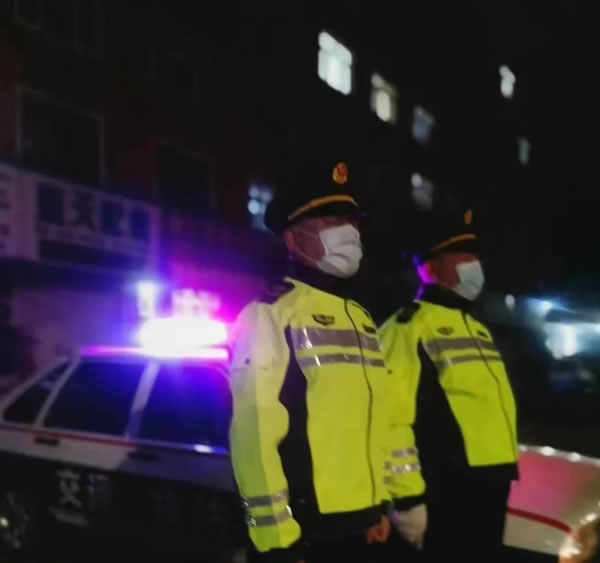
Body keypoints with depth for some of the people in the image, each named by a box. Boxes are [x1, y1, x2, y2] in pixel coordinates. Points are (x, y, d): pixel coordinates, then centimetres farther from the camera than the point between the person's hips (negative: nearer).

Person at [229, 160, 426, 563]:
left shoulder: (362, 320, 15)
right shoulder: (271, 314, -11)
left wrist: (407, 496, 14)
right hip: (306, 529, -8)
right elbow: (254, 429, -18)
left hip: (365, 523, 8)